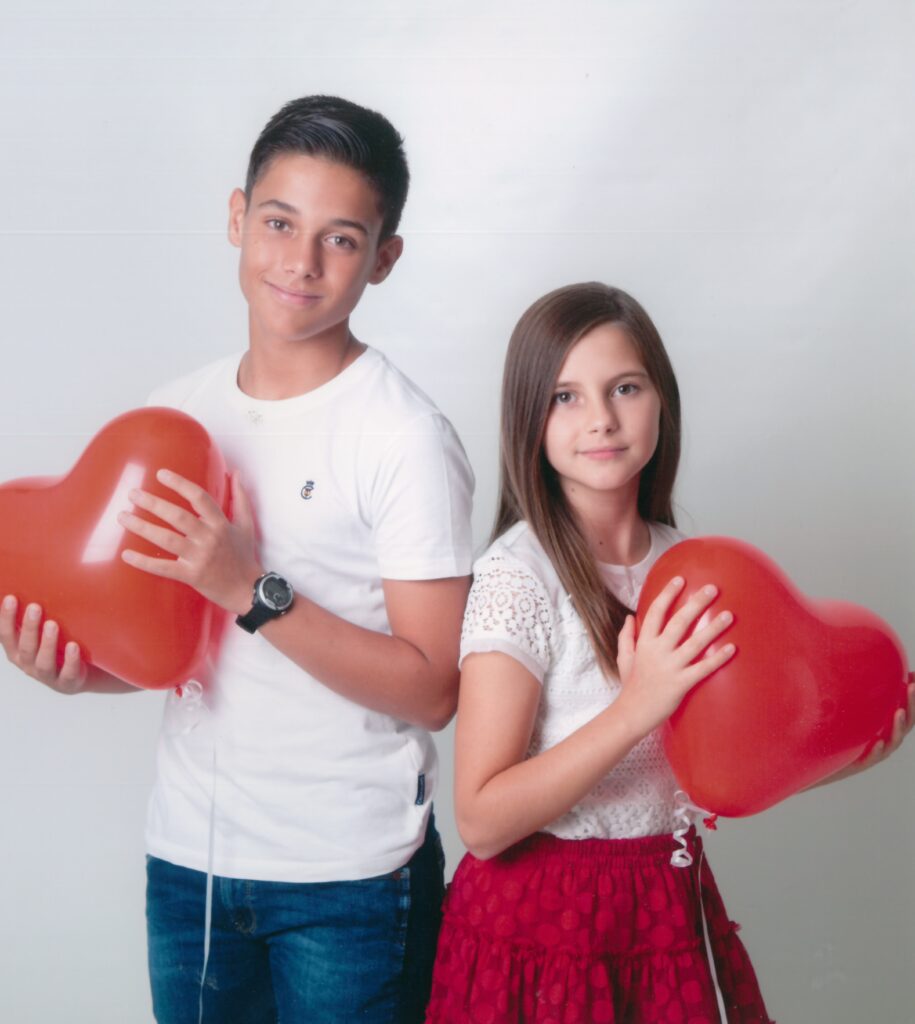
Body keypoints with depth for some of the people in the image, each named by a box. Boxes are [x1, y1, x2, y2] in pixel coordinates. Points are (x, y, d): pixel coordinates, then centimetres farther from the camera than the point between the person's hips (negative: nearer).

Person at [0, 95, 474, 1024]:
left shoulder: (406, 439, -14)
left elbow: (430, 693, -16)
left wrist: (252, 593, -24)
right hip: (187, 858, 5)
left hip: (348, 878, -5)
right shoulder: (178, 413, 4)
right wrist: (83, 667, -7)